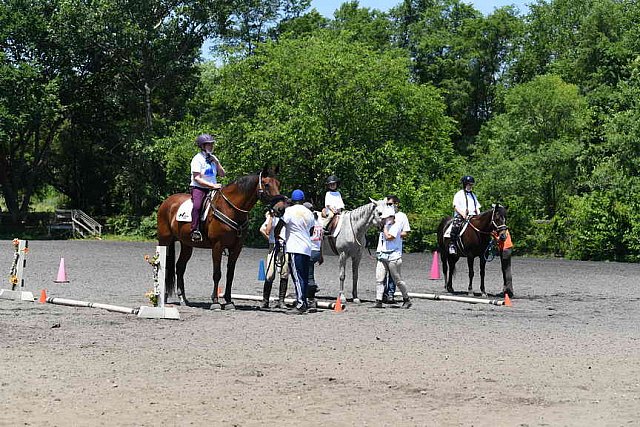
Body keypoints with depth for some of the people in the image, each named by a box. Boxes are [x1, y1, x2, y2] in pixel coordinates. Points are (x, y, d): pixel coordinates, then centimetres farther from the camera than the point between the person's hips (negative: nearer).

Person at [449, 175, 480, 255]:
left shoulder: (473, 195, 24)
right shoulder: (459, 194, 6)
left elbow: (477, 207, 23)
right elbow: (456, 206, -4)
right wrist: (463, 214, -18)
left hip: (472, 216, 5)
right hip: (460, 216, -5)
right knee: (456, 225, -34)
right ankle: (452, 244, -30)